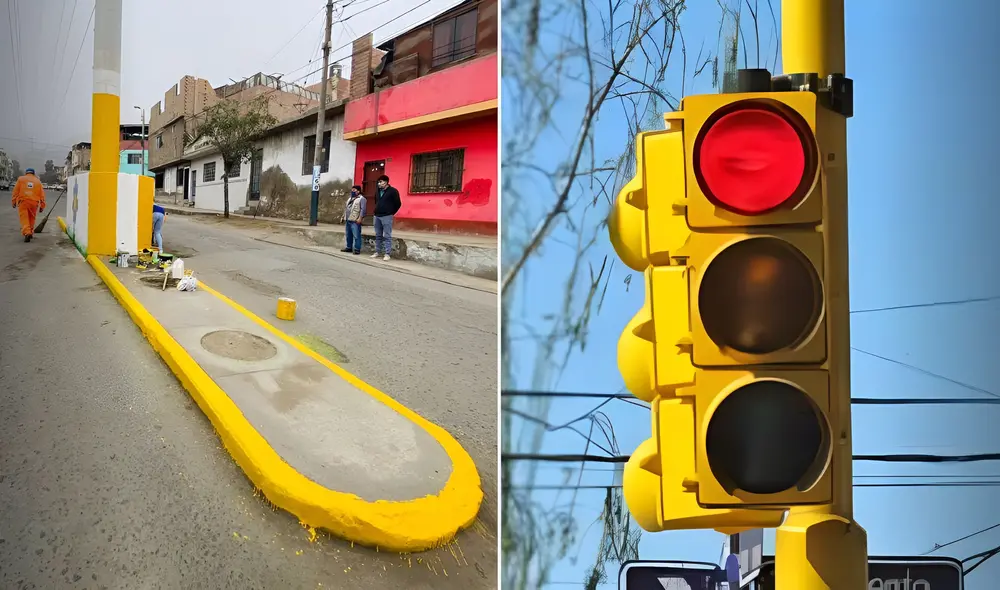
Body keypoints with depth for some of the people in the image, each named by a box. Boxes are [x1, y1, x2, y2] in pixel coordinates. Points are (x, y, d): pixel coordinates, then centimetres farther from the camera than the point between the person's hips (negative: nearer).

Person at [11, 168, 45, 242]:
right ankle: (30, 232, 22)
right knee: (31, 218, 16)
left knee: (24, 218, -5)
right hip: (34, 202, 2)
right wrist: (42, 206, 12)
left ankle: (27, 233, -23)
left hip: (23, 201, -2)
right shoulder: (38, 181, 15)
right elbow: (42, 194, 10)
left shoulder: (21, 179, 11)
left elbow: (16, 191, 5)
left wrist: (13, 202, 10)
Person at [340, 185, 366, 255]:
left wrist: (360, 218, -23)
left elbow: (363, 209, -15)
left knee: (356, 235, -9)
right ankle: (349, 247, 21)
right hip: (348, 220, 9)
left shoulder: (361, 199, -6)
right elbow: (346, 208, 27)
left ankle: (357, 249, -7)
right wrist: (343, 217, 22)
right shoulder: (350, 198, 22)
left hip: (355, 221, -9)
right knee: (348, 235, 12)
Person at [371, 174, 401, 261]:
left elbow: (398, 204, -5)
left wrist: (391, 213, 0)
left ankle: (387, 254, -6)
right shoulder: (378, 191, 14)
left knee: (387, 236, -6)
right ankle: (377, 252, 17)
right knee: (378, 236, 11)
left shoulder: (393, 191, -7)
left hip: (386, 216, -7)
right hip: (377, 216, 7)